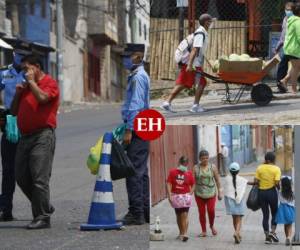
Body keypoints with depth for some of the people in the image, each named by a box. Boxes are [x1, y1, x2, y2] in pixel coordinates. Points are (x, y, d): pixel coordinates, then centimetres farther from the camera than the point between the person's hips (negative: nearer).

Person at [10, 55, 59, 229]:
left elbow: (42, 98, -24)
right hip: (26, 136, 9)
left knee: (39, 179, -11)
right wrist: (18, 93, 7)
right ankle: (44, 207, 22)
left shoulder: (50, 83, -3)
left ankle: (43, 218, -6)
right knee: (22, 177, 8)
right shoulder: (26, 86, 21)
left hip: (43, 136, -9)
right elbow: (14, 111, 22)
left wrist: (31, 81, -11)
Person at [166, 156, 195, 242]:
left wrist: (190, 194, -7)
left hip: (185, 196, -2)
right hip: (176, 196, 2)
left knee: (185, 215, -11)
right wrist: (169, 195, -11)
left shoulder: (189, 173, -2)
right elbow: (169, 184, -4)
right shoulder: (172, 172, -1)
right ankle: (181, 233, 27)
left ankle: (185, 234, -13)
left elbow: (193, 185, 5)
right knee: (178, 215, 14)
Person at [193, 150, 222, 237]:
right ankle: (204, 231, 14)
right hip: (199, 194, 1)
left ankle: (212, 226, 15)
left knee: (211, 210, -13)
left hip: (211, 193, -1)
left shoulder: (212, 167, 2)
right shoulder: (196, 168, 1)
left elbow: (217, 180, 6)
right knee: (202, 212, 3)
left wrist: (219, 192, 5)